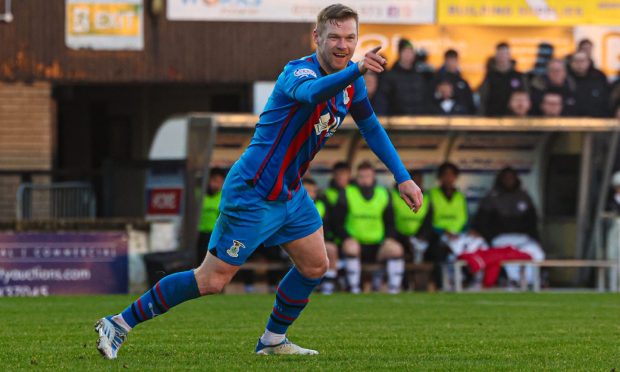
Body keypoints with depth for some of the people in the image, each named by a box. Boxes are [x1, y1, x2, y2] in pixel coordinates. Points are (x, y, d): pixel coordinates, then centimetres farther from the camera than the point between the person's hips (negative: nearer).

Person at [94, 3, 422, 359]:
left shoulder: (351, 82, 3)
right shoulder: (299, 73, -24)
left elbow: (371, 127, 19)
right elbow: (311, 92, -50)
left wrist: (403, 177, 14)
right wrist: (356, 70, -68)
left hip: (290, 193, 9)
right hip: (252, 193, -9)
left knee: (315, 266, 12)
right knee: (211, 281, -6)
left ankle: (273, 341, 31)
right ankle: (120, 324, 3)